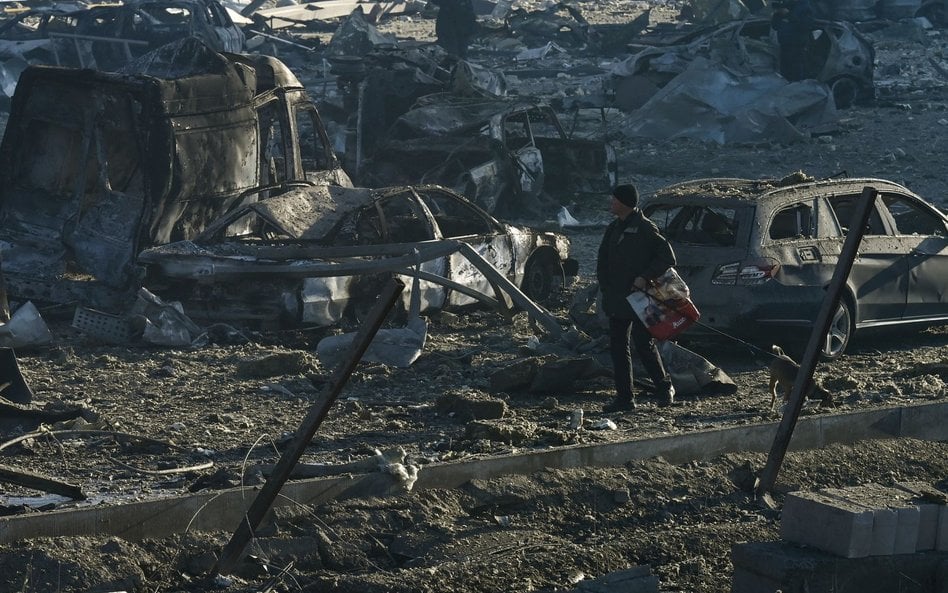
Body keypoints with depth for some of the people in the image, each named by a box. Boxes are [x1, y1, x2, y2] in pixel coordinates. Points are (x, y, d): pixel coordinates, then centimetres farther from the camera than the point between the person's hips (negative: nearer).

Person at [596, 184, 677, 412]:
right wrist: (605, 288, 6)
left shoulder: (645, 228, -9)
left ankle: (664, 387, 16)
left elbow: (668, 257, -10)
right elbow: (602, 262, 19)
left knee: (644, 344, -4)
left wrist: (645, 277, -17)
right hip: (617, 300, 7)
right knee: (617, 347, 6)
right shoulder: (613, 228, 13)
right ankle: (624, 398, 10)